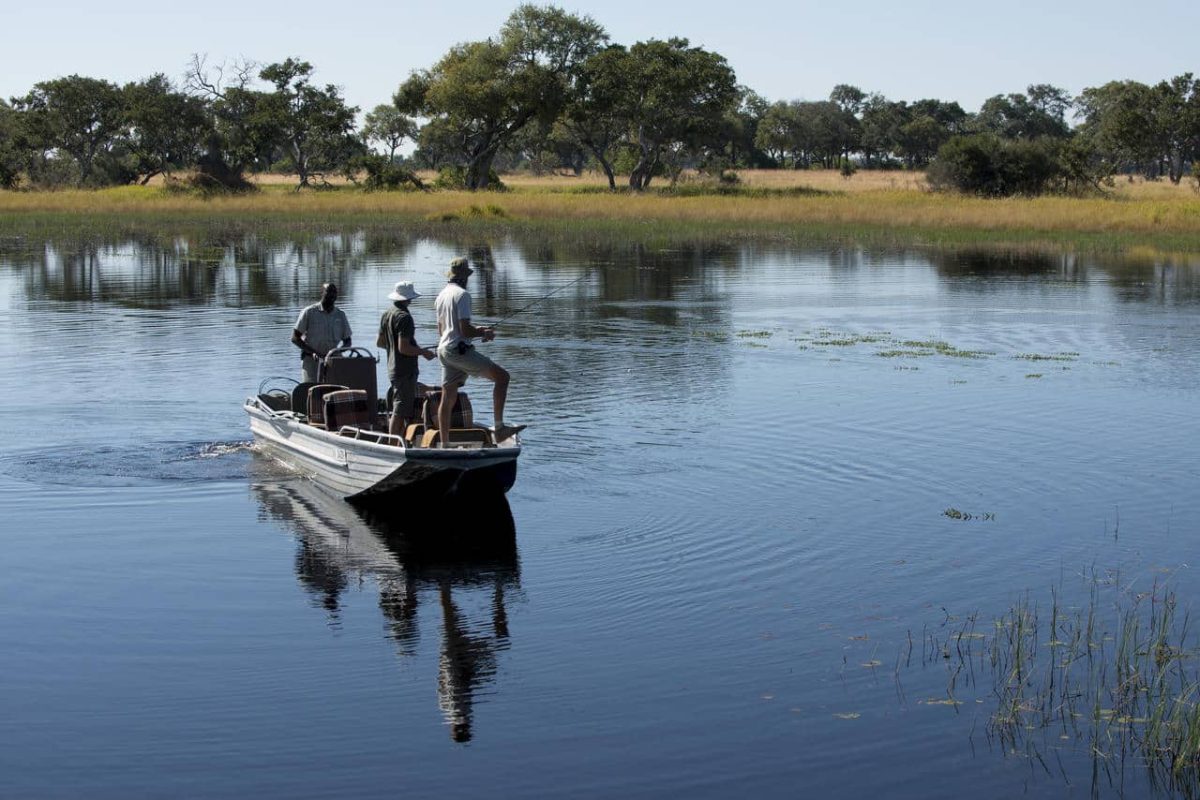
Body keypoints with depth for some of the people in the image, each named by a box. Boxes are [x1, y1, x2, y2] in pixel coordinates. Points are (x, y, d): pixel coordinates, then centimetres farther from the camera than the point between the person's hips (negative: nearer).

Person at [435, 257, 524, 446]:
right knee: (502, 376, -8)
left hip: (444, 350, 9)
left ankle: (444, 445, 13)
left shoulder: (441, 295, 17)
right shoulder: (461, 295, -11)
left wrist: (475, 329, 23)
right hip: (459, 349, -9)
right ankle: (499, 427, -15)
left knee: (448, 399, 11)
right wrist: (484, 333, 0)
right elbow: (465, 330, -18)